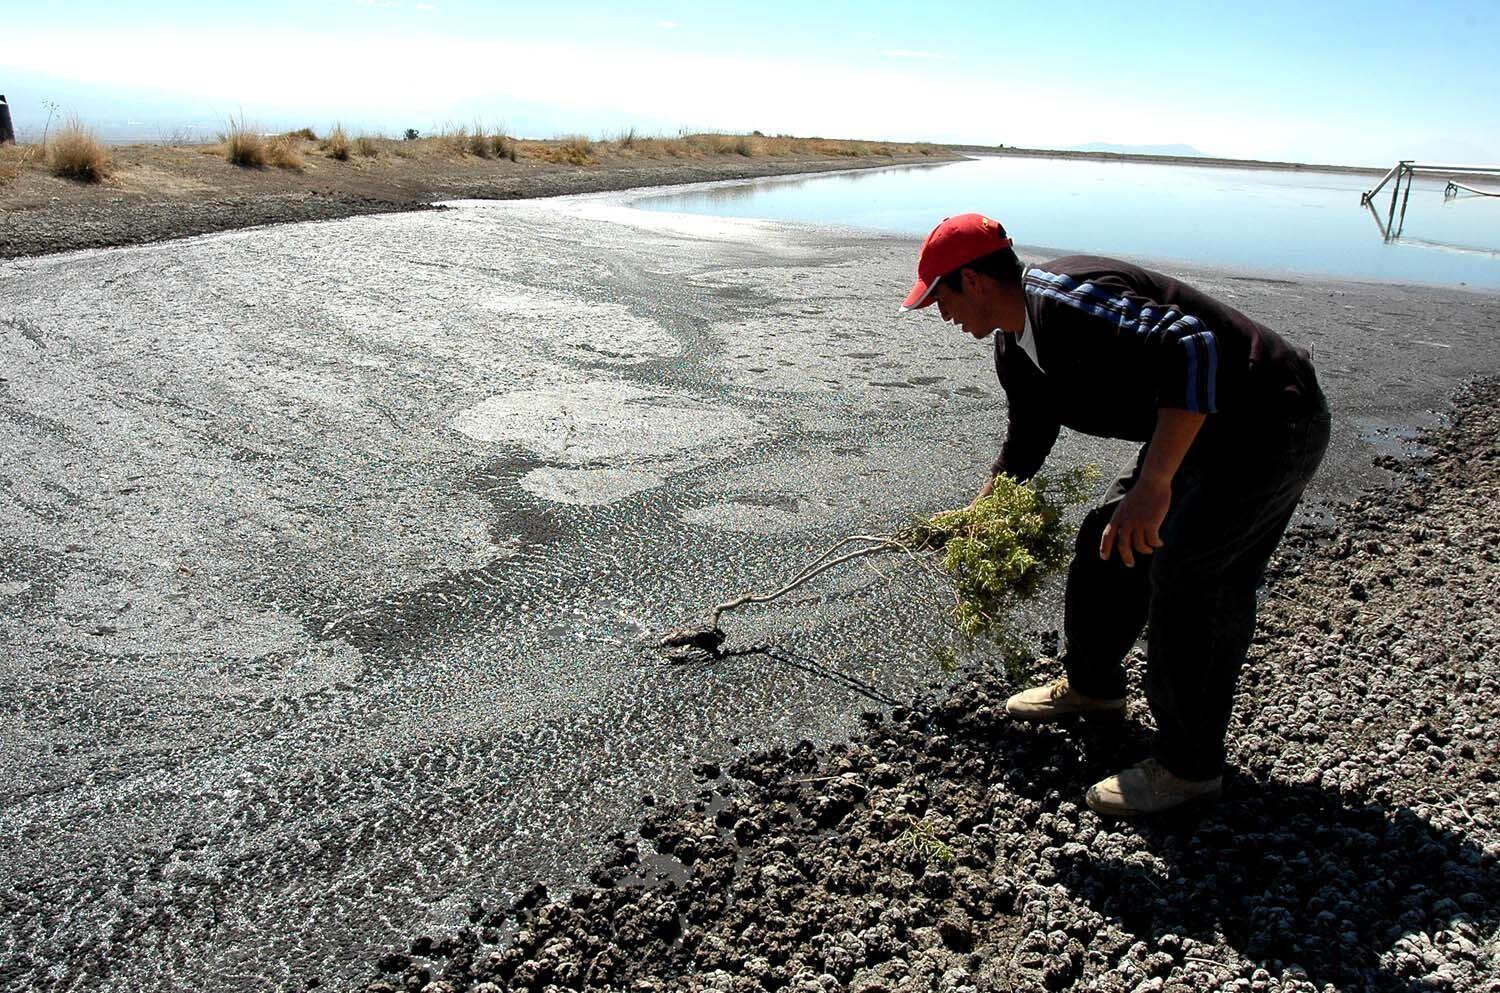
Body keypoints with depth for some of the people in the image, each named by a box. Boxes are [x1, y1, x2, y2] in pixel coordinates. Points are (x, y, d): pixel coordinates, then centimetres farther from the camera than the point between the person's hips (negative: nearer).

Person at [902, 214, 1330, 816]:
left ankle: (1187, 766, 3)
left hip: (1271, 423, -10)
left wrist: (1153, 485, -42)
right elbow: (1025, 443, 23)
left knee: (1186, 577, -13)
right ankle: (1092, 685, 34)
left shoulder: (1065, 297, -27)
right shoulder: (1015, 348, 7)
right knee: (1107, 540, 13)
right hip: (1199, 429, 10)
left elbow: (1192, 348, -38)